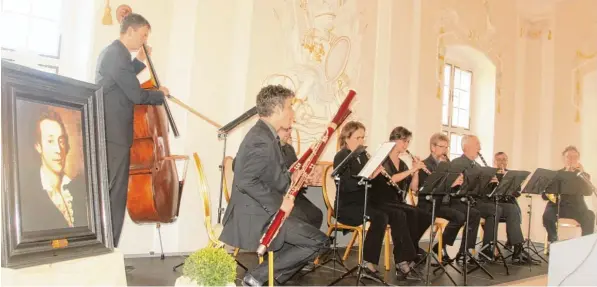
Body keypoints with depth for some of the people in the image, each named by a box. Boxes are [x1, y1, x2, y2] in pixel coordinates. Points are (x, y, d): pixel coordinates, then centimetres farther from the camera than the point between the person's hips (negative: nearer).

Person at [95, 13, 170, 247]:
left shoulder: (112, 52, 17)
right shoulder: (118, 55, -15)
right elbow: (137, 95, -18)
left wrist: (140, 61, 22)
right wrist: (161, 94, 1)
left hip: (109, 133, 11)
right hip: (115, 135, -10)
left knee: (108, 194, 14)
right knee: (114, 195, -5)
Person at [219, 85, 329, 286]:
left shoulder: (262, 134, 13)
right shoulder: (262, 140, -20)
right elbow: (245, 181, -29)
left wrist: (290, 178, 6)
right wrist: (279, 202, -22)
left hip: (261, 211, 10)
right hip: (255, 217, -10)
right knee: (320, 242, -9)